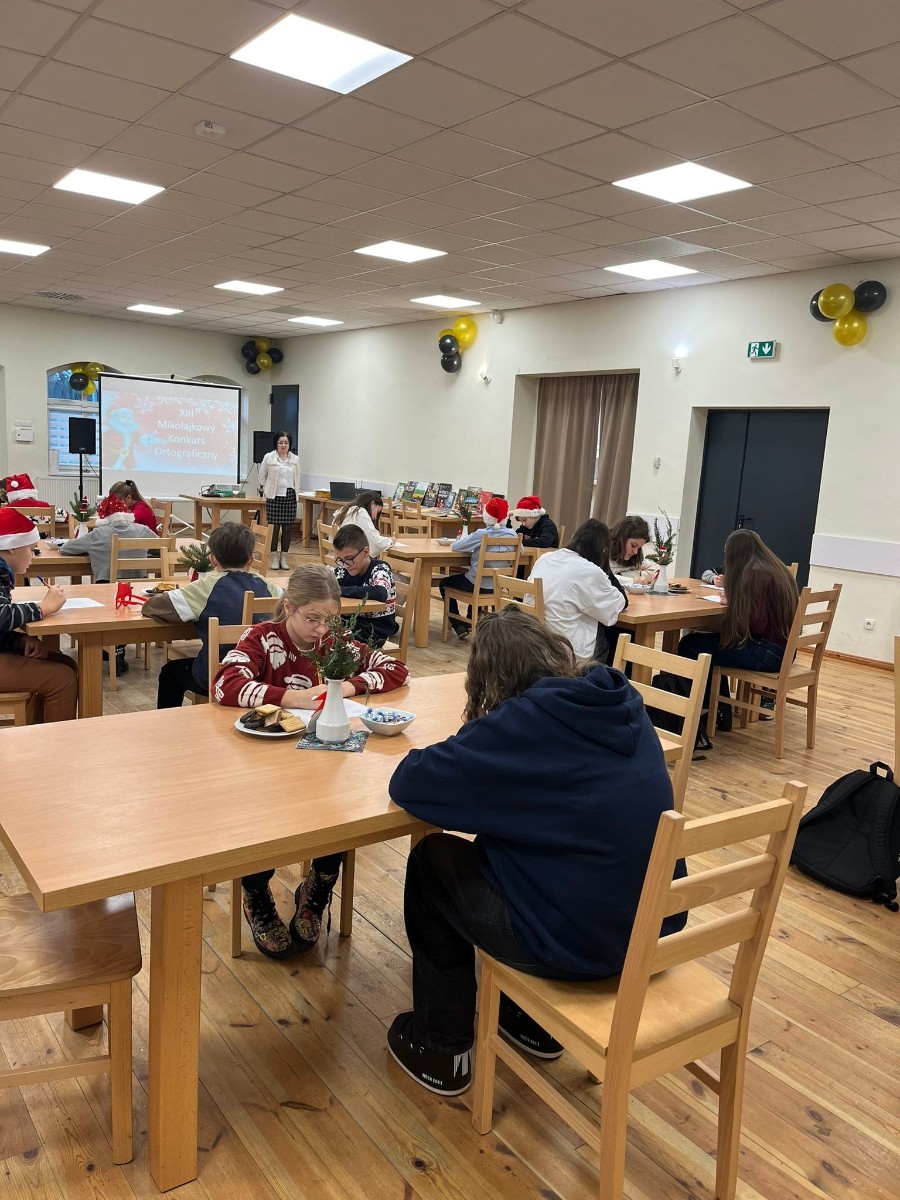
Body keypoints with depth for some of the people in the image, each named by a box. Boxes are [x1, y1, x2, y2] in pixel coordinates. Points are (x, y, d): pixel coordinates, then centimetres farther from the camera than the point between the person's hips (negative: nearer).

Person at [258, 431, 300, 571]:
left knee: (288, 528, 2)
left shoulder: (295, 459, 6)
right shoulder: (269, 458, 0)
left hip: (290, 497, 3)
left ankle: (284, 558, 11)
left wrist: (296, 494, 10)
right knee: (274, 527, -3)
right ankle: (273, 558, 6)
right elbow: (262, 476, 9)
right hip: (274, 497, -2)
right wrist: (264, 490, 5)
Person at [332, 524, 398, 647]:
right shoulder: (343, 570, 3)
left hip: (376, 629, -6)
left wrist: (340, 590, -31)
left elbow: (380, 593, -35)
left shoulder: (380, 569, -14)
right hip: (351, 621, 6)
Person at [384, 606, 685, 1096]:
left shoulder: (522, 722, -18)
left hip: (578, 945, -7)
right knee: (493, 850, 27)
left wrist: (459, 756, 6)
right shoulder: (623, 701, 3)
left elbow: (407, 784, -13)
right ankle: (534, 1019, 39)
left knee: (432, 862, 13)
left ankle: (441, 1050, 27)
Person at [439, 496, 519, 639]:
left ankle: (458, 626, 18)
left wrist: (464, 536, 1)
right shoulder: (511, 535, -8)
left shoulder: (481, 534, -21)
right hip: (499, 585, 5)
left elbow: (455, 546, -20)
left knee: (444, 583, 22)